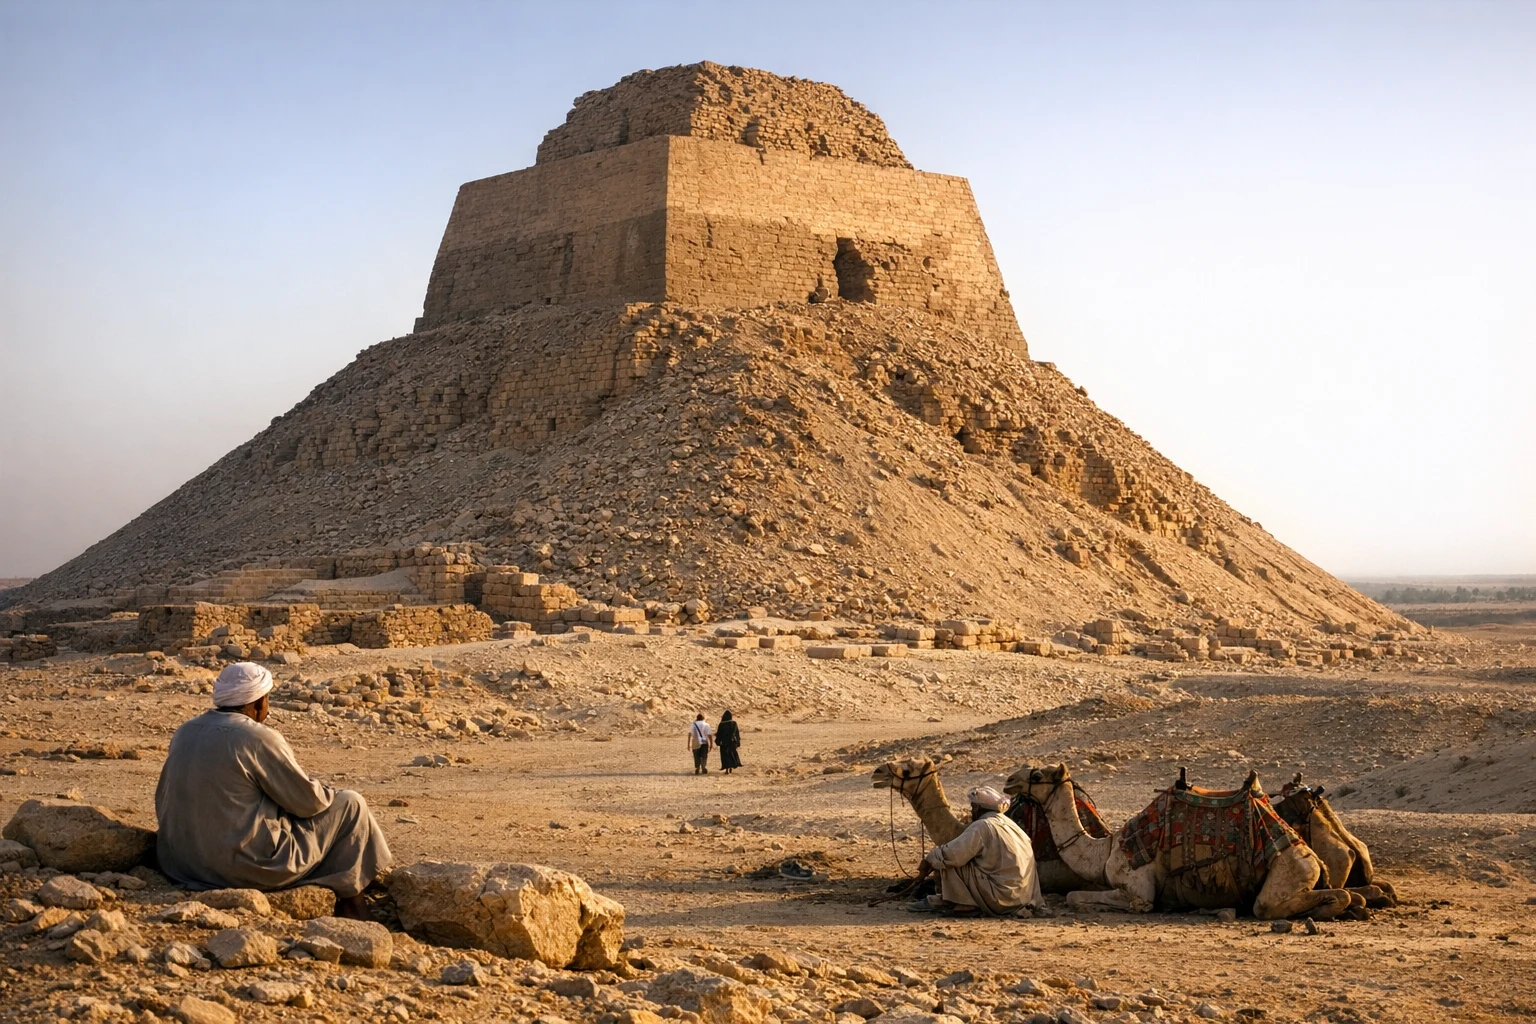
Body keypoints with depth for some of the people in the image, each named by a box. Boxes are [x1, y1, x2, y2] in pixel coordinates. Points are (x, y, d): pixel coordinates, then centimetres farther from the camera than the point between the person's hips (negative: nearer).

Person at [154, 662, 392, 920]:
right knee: (351, 805, 6)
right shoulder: (258, 738, -16)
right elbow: (307, 801, -10)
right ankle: (348, 901, 16)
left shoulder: (185, 733, 5)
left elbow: (163, 802, 15)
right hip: (248, 867, -8)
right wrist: (330, 795, 13)